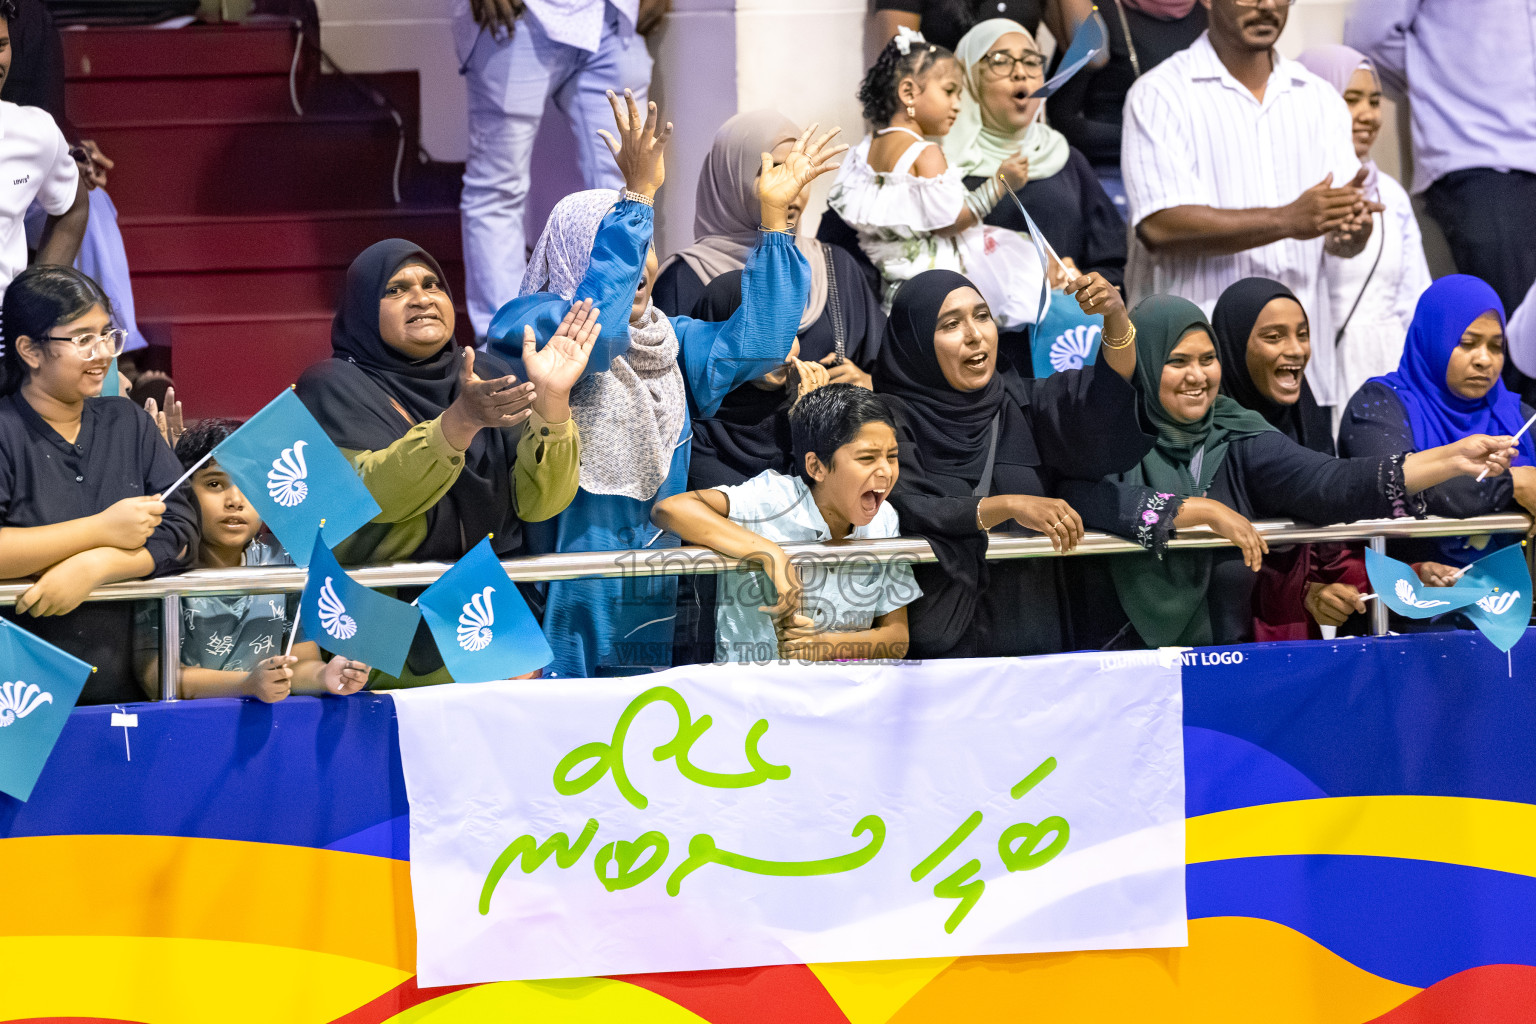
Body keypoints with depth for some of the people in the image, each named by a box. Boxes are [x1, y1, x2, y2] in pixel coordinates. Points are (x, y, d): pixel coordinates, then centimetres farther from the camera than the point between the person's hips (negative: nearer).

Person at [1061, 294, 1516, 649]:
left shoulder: (1237, 436, 6)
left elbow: (1332, 485, -6)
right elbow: (1091, 499, -22)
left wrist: (1453, 458, -17)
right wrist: (1202, 510, -16)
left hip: (1227, 653, 3)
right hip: (1130, 656, -3)